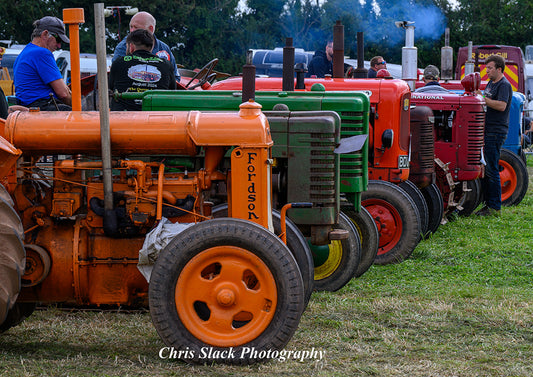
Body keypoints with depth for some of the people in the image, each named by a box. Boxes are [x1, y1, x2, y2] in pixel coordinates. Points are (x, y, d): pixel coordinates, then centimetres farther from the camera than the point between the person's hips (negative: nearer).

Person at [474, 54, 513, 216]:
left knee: (491, 170, -9)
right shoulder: (490, 83, 18)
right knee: (484, 168, 11)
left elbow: (501, 106, -25)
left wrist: (482, 98, -24)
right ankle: (488, 204, 17)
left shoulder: (504, 85, -11)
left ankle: (495, 207, -4)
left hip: (496, 132, -10)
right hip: (487, 130, 10)